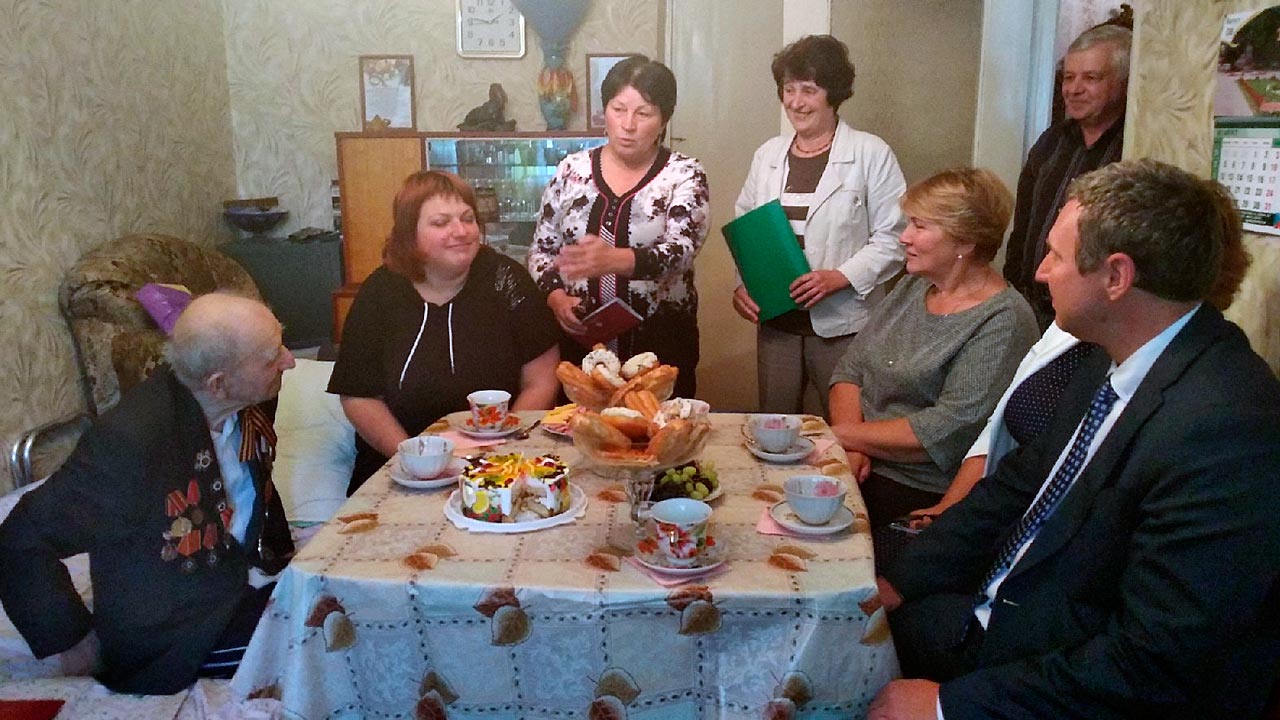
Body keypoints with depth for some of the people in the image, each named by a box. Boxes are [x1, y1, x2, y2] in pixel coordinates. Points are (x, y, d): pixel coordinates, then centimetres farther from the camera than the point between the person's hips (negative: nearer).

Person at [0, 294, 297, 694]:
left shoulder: (246, 411, -5)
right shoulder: (131, 440, -26)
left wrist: (284, 565, 4)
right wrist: (75, 643, -11)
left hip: (249, 587, 7)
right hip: (177, 633, -7)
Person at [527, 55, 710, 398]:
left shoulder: (684, 174, -3)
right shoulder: (572, 169, 5)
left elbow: (679, 251, -18)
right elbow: (542, 249, 11)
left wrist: (614, 260, -35)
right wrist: (557, 297, -8)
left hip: (660, 344, -2)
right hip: (580, 338, 2)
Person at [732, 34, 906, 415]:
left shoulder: (871, 154, -4)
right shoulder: (768, 154, 11)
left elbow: (893, 237, -7)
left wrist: (839, 277, -18)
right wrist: (742, 284, 0)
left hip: (842, 323, -4)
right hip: (775, 321, 4)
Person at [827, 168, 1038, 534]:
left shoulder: (1003, 322, -14)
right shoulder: (913, 285, 10)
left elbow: (951, 428, -21)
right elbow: (850, 369, 8)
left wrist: (846, 434, -15)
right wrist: (852, 446, -10)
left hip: (920, 493, -7)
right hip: (861, 464, 7)